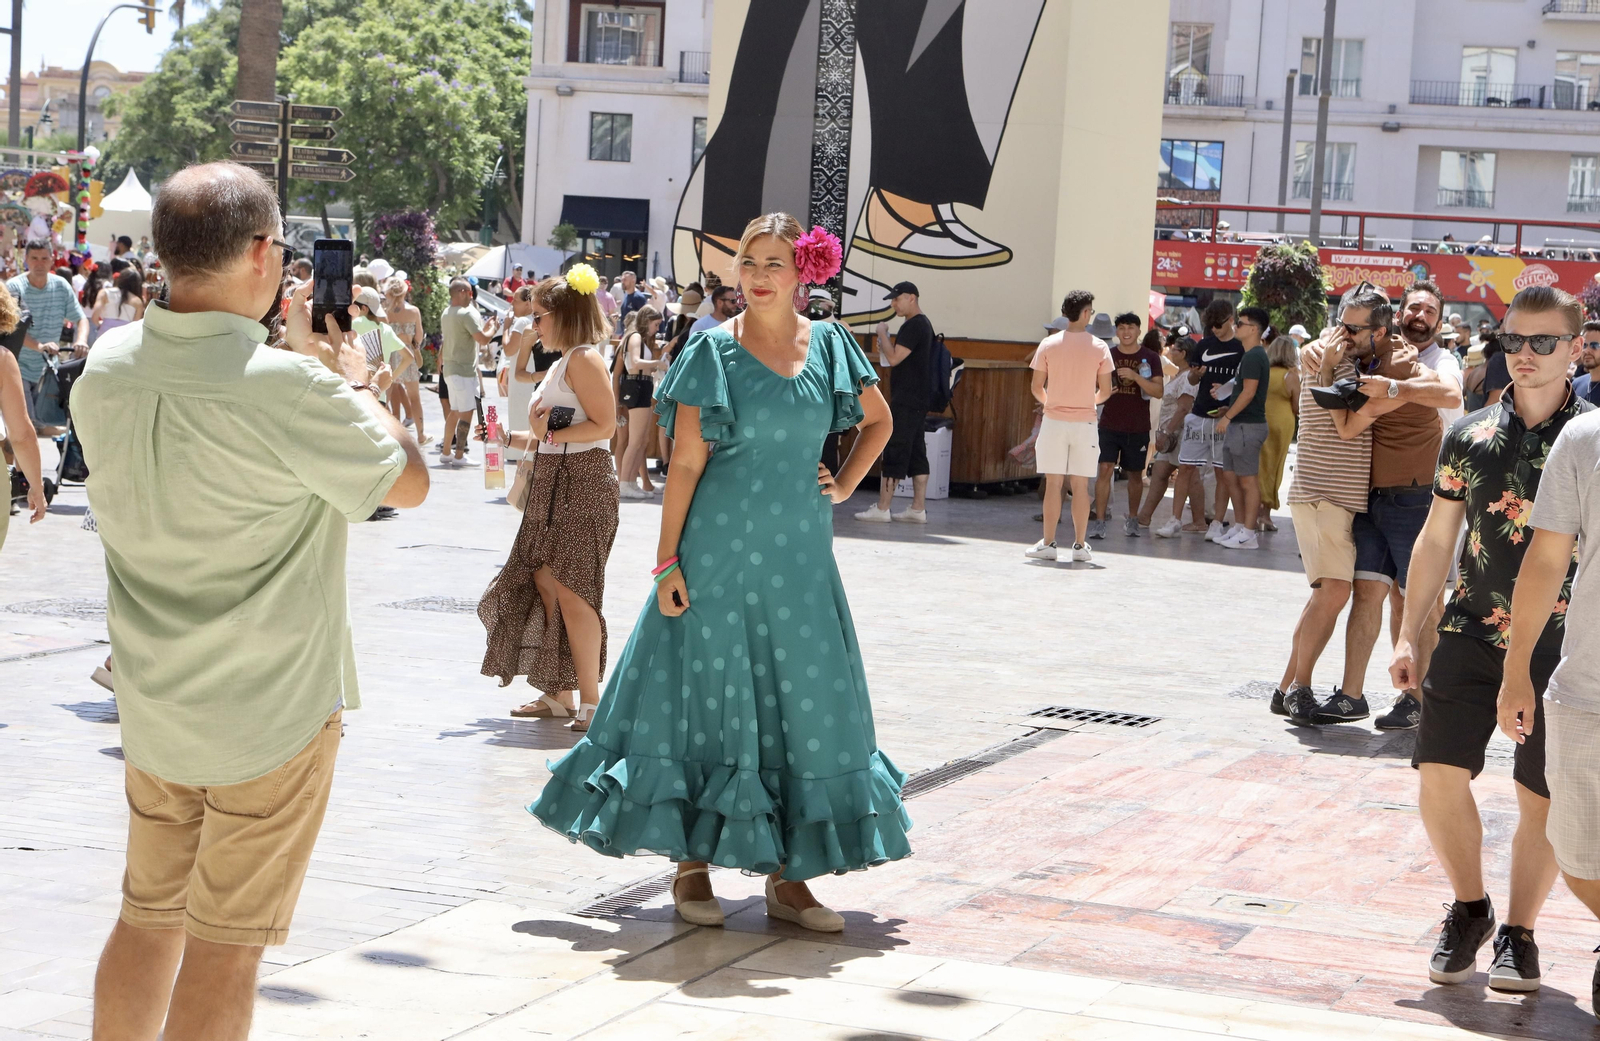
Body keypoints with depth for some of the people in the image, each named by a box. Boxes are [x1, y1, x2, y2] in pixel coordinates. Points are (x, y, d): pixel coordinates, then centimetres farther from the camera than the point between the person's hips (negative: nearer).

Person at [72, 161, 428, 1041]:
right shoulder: (291, 391, -23)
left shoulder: (104, 373, -2)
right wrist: (353, 380, 6)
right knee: (225, 945, 1)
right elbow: (409, 481, -8)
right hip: (274, 706, -6)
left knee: (147, 917, 19)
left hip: (153, 704, 6)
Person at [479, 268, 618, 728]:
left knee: (570, 590, -11)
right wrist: (509, 438, 18)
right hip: (555, 483, 10)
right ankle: (558, 694, 15)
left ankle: (591, 703, -7)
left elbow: (604, 424, -20)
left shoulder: (584, 359, -10)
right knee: (545, 583, 8)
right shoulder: (561, 364, 20)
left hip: (583, 482, -10)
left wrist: (552, 432, -19)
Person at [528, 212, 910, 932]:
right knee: (706, 697, 2)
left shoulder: (829, 346, 6)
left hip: (799, 555, 3)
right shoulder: (714, 351, -3)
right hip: (718, 550, -3)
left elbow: (878, 421, 23)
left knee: (807, 705, 3)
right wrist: (668, 561, -10)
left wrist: (845, 484, 9)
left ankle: (787, 876, 12)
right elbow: (686, 463, -5)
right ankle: (692, 868, 13)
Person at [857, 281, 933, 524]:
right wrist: (886, 346, 12)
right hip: (919, 400, 10)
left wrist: (882, 333, -9)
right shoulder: (924, 324, 17)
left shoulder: (913, 326, -15)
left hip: (906, 401, -10)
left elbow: (894, 358, -22)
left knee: (894, 451, -8)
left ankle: (882, 508, -7)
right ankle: (918, 509, 9)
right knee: (916, 453, 9)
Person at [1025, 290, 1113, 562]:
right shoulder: (1099, 347, -2)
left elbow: (1036, 388, 0)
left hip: (1054, 421, 0)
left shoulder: (1048, 345, -2)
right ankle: (1080, 545, 6)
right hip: (1084, 423, 0)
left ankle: (1048, 544, 3)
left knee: (1053, 483, 3)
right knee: (1080, 485, 4)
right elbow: (1105, 392, -1)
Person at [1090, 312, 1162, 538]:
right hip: (1110, 424, 0)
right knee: (1105, 469, -11)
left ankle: (1132, 519, 27)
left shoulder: (1150, 358, 0)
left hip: (1138, 428, 0)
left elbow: (1158, 391, -9)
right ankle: (1098, 521, -11)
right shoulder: (1107, 356, 5)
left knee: (1135, 474, 10)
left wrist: (1135, 376, -21)